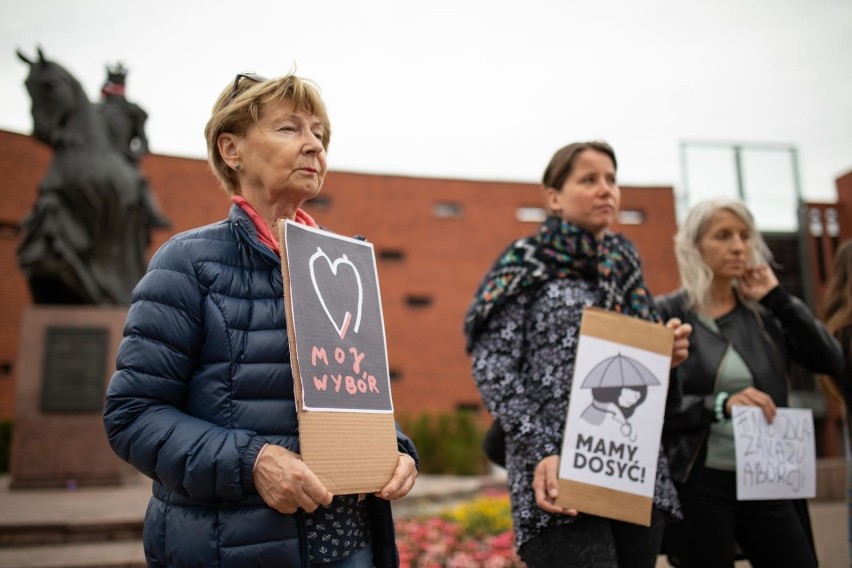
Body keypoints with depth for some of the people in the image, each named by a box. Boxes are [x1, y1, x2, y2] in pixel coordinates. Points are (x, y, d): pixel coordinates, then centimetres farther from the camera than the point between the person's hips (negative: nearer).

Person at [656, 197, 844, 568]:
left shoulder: (763, 312, 8)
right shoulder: (667, 315, -7)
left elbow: (830, 360, -3)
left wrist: (777, 297, -6)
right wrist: (719, 405, -25)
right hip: (701, 483, -4)